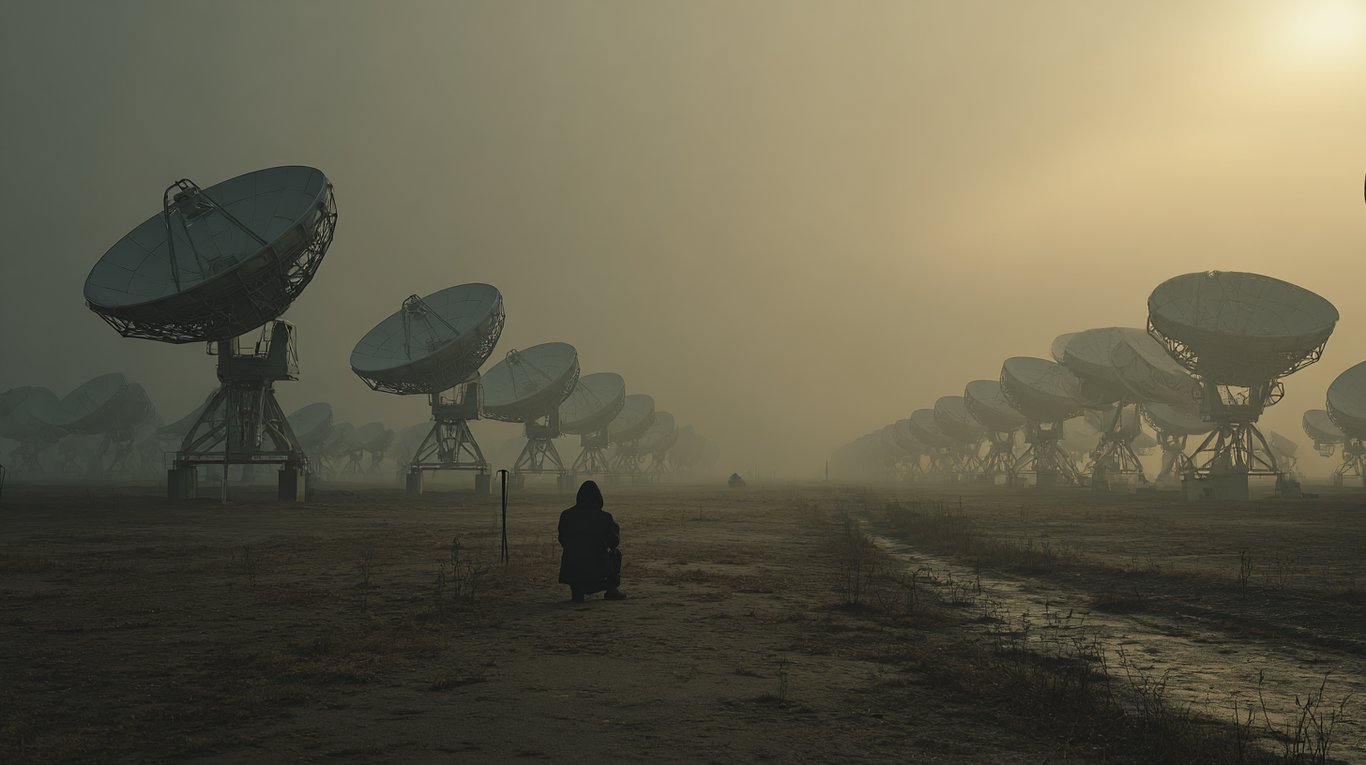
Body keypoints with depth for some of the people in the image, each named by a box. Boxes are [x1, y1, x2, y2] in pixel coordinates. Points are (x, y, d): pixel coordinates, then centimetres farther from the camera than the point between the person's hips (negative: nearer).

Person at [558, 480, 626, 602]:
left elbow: (562, 542, 11)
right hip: (598, 570, -1)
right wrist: (616, 528, 26)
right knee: (615, 553, 28)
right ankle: (611, 590, 28)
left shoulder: (566, 515, -1)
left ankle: (577, 592, 26)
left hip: (571, 570, 2)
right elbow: (613, 543, 5)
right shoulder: (604, 517, -7)